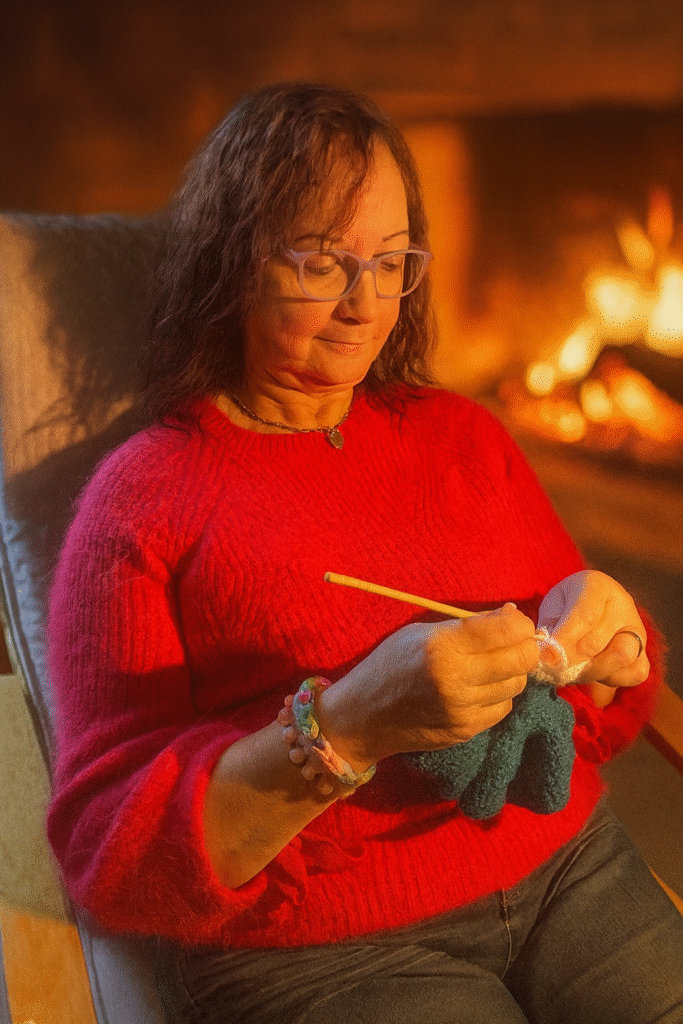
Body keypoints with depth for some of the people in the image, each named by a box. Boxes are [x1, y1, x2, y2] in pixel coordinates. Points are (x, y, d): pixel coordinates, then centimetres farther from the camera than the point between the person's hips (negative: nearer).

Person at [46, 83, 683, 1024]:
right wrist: (346, 729, -24)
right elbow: (106, 856, -11)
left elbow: (598, 726, 15)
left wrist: (603, 646, -9)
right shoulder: (146, 495, -4)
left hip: (566, 870, 5)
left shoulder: (464, 437, 11)